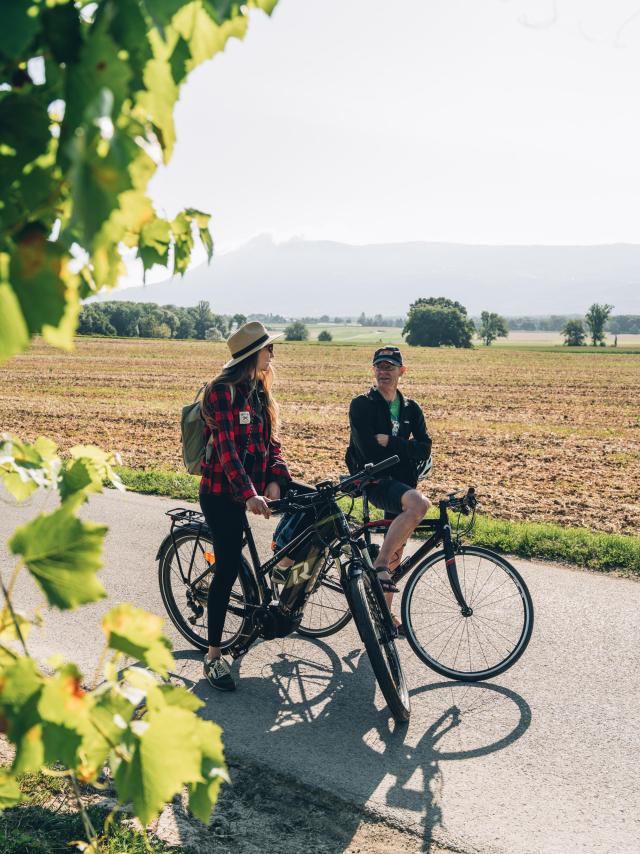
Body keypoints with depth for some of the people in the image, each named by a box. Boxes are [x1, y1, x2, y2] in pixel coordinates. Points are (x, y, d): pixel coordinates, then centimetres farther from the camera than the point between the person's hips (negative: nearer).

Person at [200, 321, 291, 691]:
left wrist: (275, 480, -10)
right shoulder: (223, 391, -14)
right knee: (228, 568, -7)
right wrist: (249, 494, -35)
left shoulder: (260, 392, 11)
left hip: (256, 487, 8)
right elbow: (226, 447, -23)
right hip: (223, 493, -8)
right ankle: (214, 656, 3)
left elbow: (271, 442, 8)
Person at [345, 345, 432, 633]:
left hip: (401, 483, 6)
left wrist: (390, 442, -14)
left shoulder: (411, 409, 12)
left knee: (395, 553, 9)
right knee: (419, 503, -34)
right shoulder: (362, 405, -3)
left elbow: (424, 449, -1)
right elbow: (368, 450, -14)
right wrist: (404, 451, -12)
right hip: (375, 482, -6)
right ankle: (379, 565, -24)